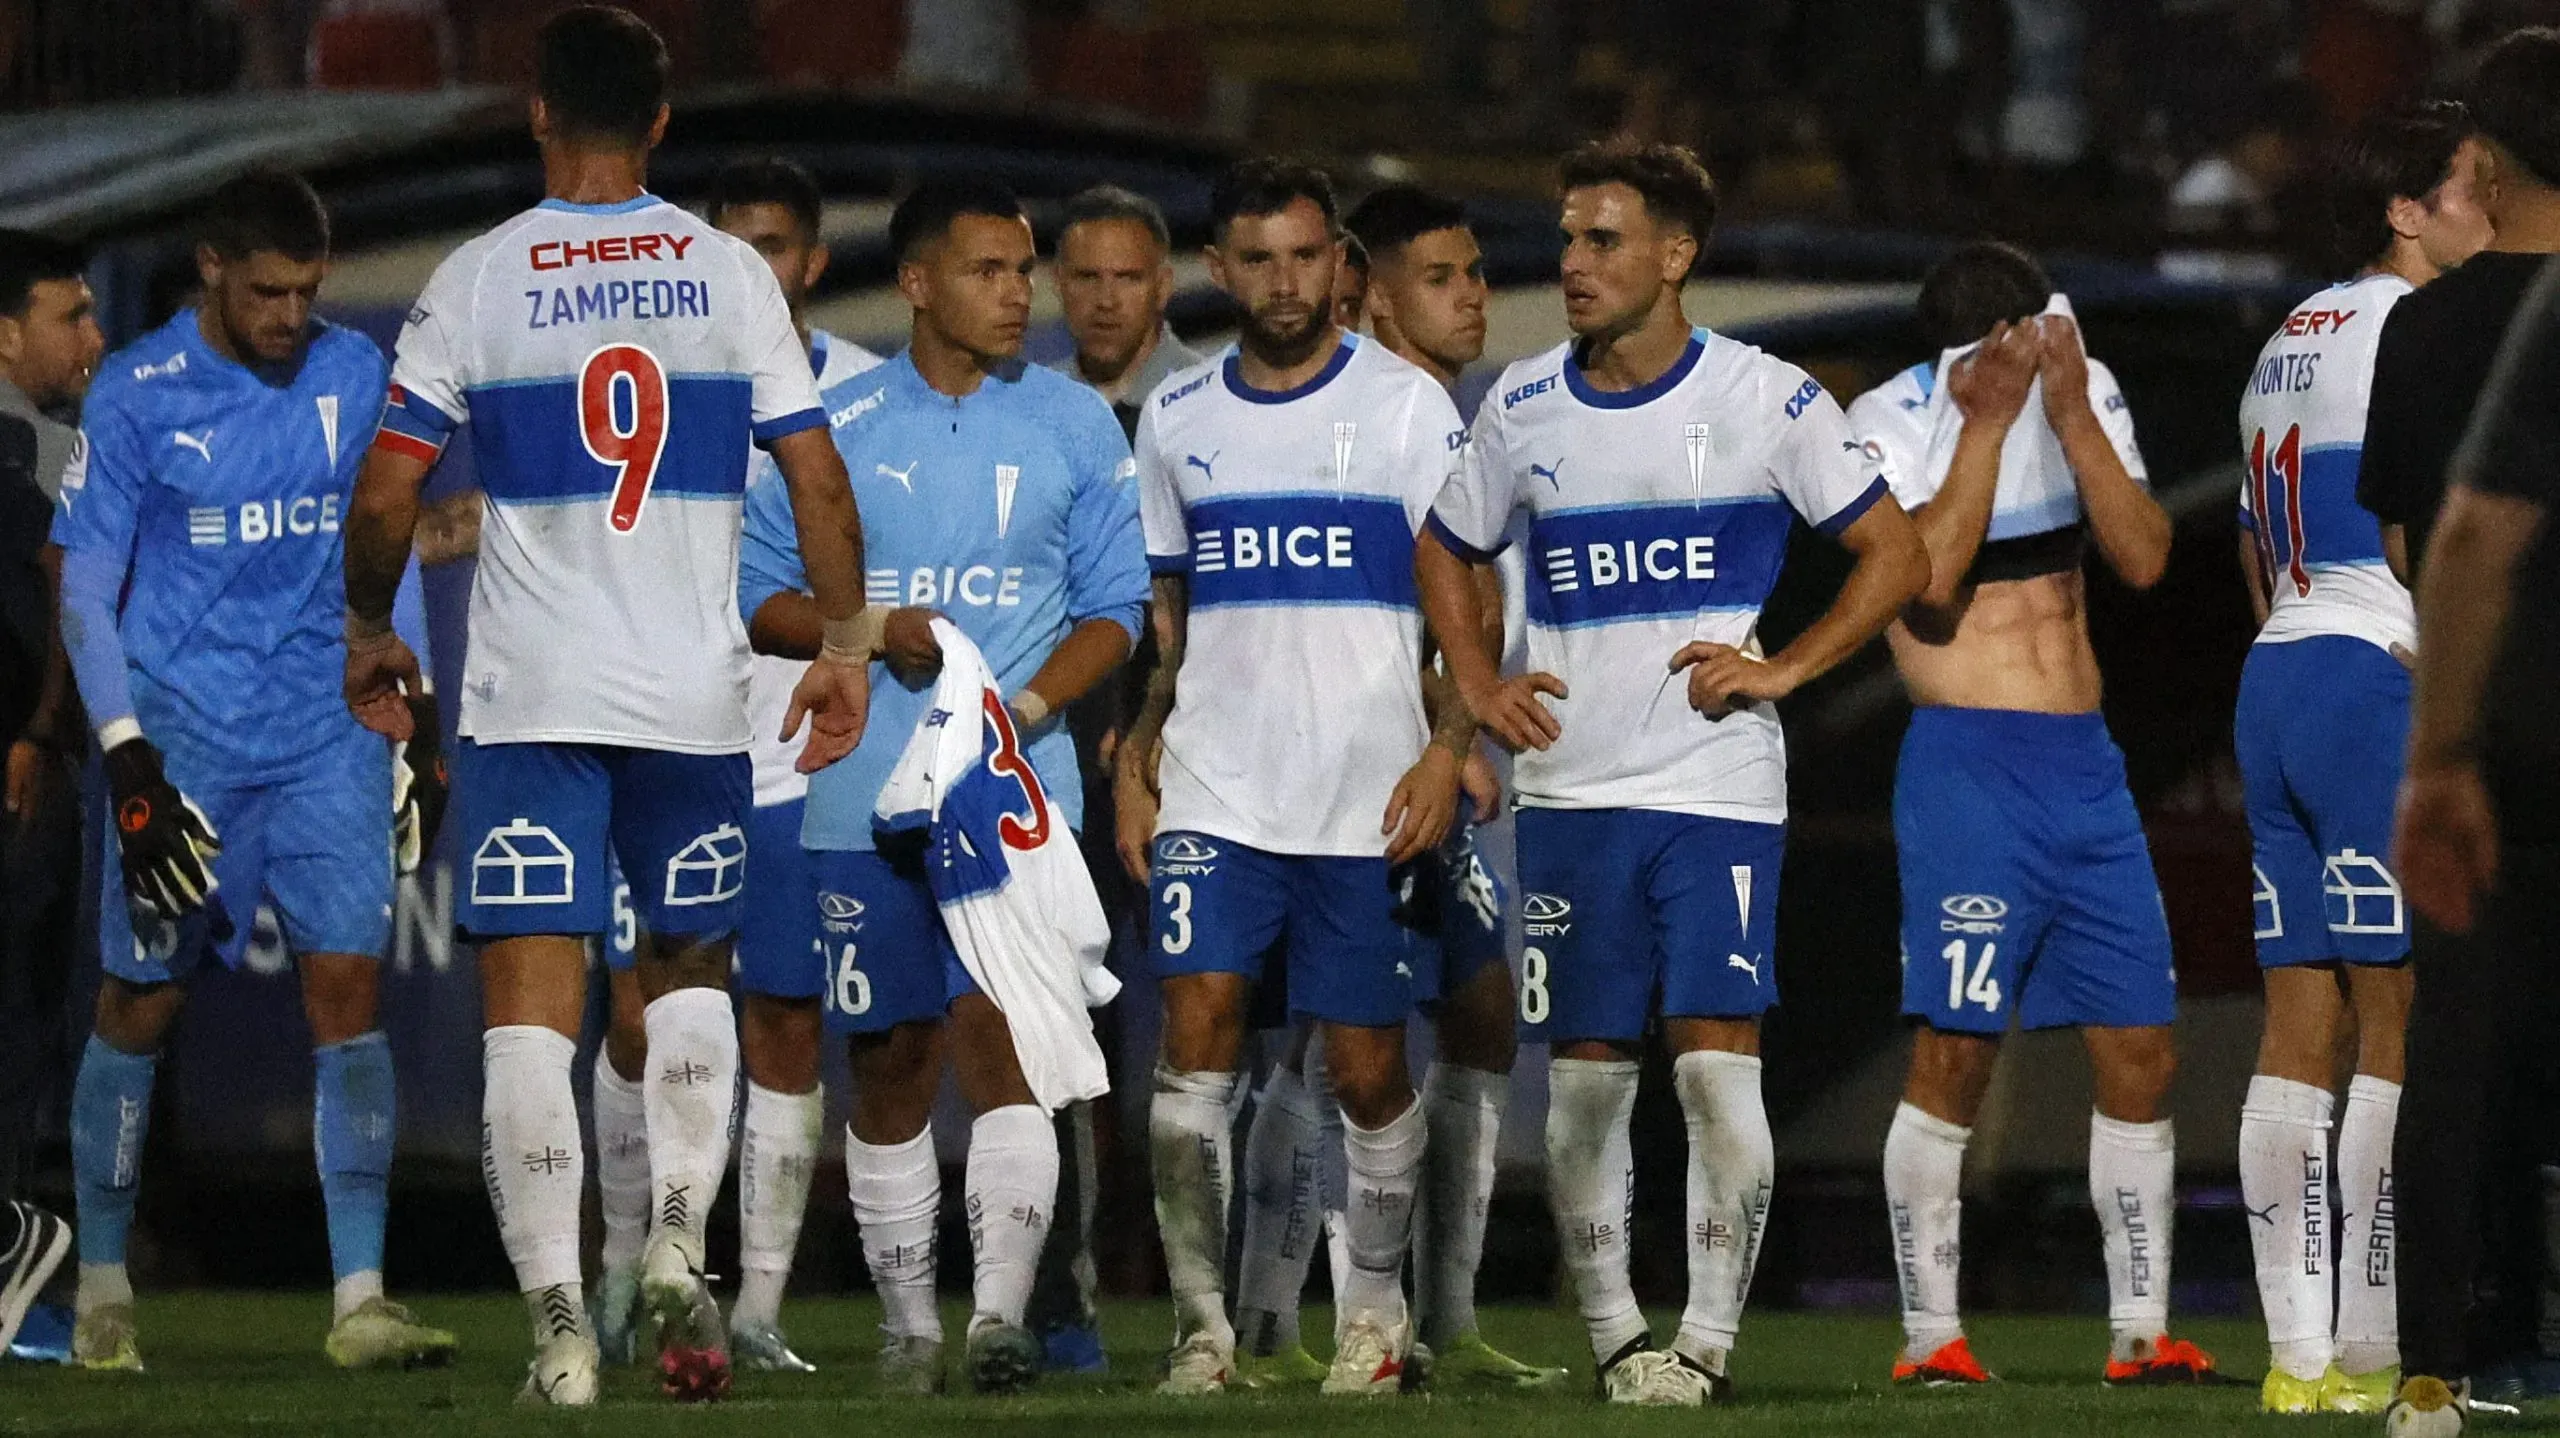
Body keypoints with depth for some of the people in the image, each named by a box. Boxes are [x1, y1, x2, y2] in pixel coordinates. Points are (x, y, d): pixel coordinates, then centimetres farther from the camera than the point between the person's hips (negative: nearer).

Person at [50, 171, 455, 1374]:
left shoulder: (355, 375, 5)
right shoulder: (136, 394, -5)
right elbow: (85, 586, -2)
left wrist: (405, 697, 12)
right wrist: (124, 752, -10)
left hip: (328, 733, 2)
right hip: (181, 736, -2)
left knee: (349, 984, -7)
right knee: (140, 1002, 4)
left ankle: (359, 1300, -8)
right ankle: (102, 1290, 18)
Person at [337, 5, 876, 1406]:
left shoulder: (477, 280, -2)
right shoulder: (730, 275, 2)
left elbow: (384, 497, -2)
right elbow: (820, 484, 1)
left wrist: (369, 636, 15)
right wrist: (845, 647, 12)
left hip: (528, 697, -2)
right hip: (696, 695, 2)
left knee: (532, 1005, -2)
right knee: (689, 972, 20)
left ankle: (559, 1322, -11)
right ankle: (679, 1242, 2)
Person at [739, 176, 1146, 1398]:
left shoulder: (1073, 426, 8)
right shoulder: (832, 427, 6)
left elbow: (1115, 606, 8)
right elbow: (761, 595, 8)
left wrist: (1028, 705, -9)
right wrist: (872, 634, -11)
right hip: (865, 791, 1)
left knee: (999, 1031, -16)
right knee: (889, 1058, 4)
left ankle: (1001, 1309, -20)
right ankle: (908, 1324, 15)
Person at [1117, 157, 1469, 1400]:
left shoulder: (1406, 408, 0)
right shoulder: (1176, 418, 11)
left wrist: (1447, 751, -11)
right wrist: (1134, 758, 11)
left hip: (1368, 804, -2)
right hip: (1214, 795, 2)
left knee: (1368, 1064, 2)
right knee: (1196, 1031, -11)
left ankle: (1373, 1311, 20)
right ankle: (1201, 1324, -7)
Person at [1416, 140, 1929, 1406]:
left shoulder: (1764, 400, -3)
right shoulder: (1525, 409, 7)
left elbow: (1895, 555, 2)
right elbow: (1444, 555, 23)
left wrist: (1781, 671, -7)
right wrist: (1479, 688, 8)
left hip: (1718, 787, -3)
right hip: (1570, 789, 3)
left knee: (1717, 1060, -10)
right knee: (1585, 1074, 3)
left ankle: (1710, 1336, -3)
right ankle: (1612, 1334, 13)